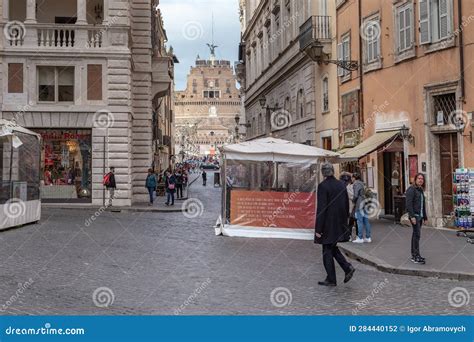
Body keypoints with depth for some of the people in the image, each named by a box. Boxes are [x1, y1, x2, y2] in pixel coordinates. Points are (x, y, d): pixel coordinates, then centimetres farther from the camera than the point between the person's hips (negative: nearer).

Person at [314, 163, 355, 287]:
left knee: (327, 251, 5)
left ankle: (331, 279, 11)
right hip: (340, 224, 7)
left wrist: (318, 229, -14)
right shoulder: (341, 185, 5)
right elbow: (346, 205, 11)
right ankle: (348, 267, 7)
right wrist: (344, 222, 21)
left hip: (328, 224, -7)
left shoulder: (323, 186, -15)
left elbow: (321, 208, -17)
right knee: (332, 248, 21)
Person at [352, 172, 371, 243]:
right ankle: (368, 237, 11)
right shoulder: (362, 183, 17)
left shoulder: (356, 184, -10)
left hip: (359, 205, -8)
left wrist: (353, 201, 1)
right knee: (366, 221, 8)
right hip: (365, 204, 8)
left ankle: (360, 238, -5)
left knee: (360, 221, -6)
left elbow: (356, 195, -16)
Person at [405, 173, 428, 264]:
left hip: (420, 216, 9)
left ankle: (414, 255, 16)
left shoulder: (421, 190, 17)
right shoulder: (411, 189, -9)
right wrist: (412, 216, -23)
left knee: (415, 235, 11)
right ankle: (416, 256, -10)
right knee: (417, 235, -11)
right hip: (414, 215, -9)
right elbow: (408, 203, -17)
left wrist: (425, 217, 21)